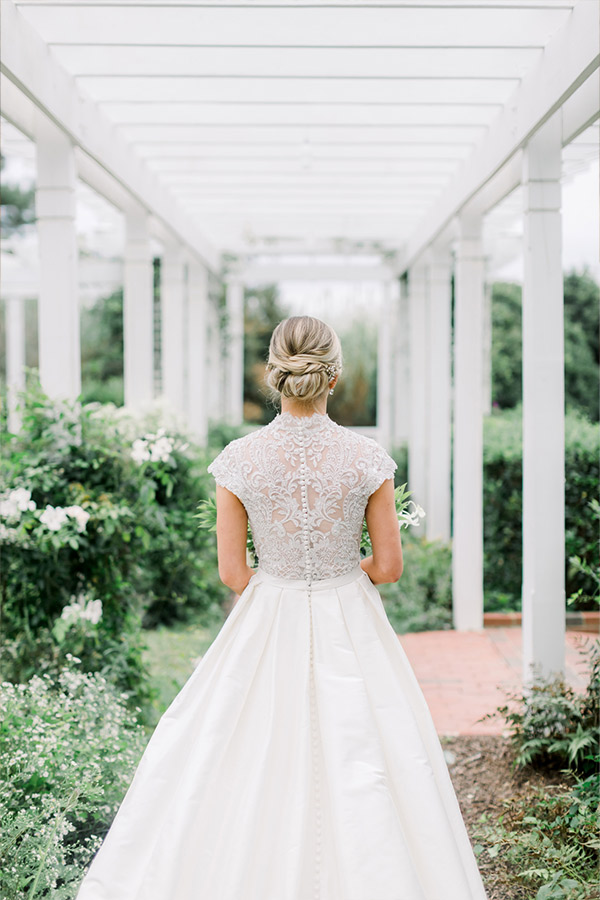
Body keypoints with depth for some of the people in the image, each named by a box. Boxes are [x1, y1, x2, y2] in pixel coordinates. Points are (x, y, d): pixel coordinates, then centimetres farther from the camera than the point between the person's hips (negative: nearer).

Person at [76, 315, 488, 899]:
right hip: (350, 630, 0)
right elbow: (389, 566, -4)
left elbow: (232, 573, -5)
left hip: (266, 632, 0)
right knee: (360, 775, 12)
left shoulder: (239, 460, -11)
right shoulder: (367, 460, -11)